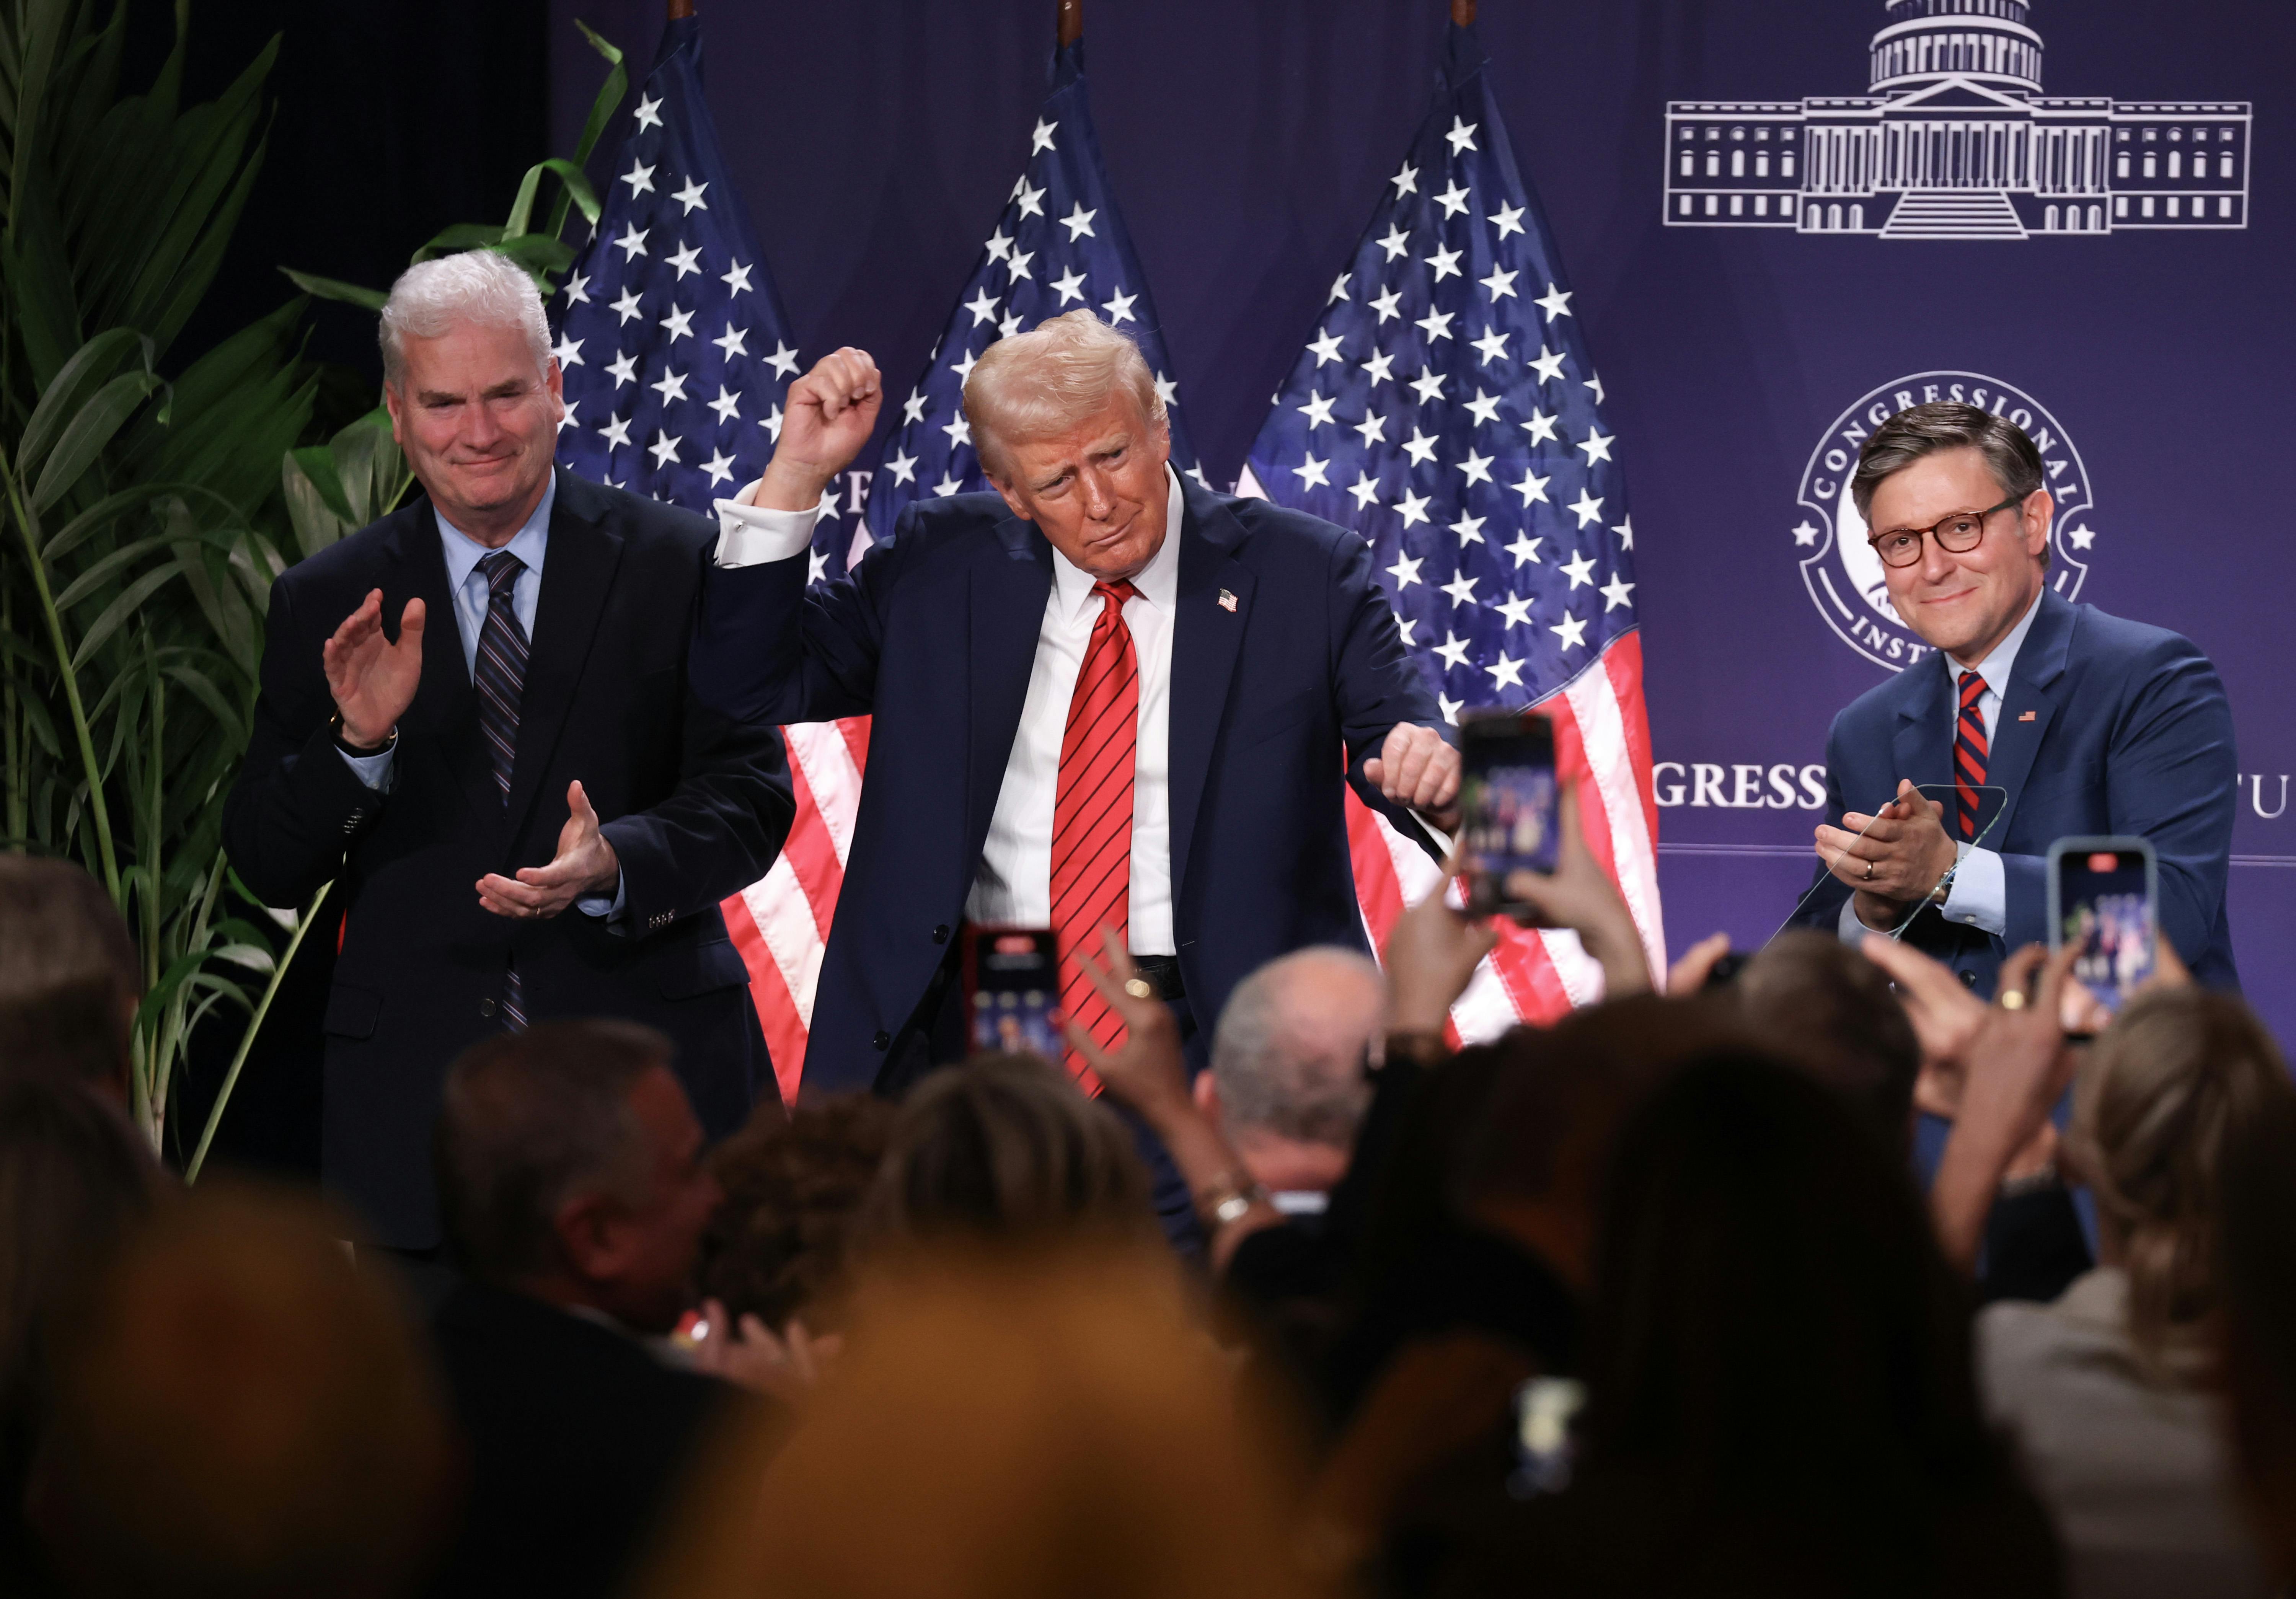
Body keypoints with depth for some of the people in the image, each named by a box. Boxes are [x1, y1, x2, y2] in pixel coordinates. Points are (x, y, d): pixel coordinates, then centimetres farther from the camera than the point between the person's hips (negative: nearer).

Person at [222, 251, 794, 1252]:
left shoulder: (679, 567, 3)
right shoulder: (326, 606, 7)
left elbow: (751, 798, -2)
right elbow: (267, 869, 4)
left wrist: (616, 864, -22)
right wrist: (358, 742, -15)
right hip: (416, 1113, 1)